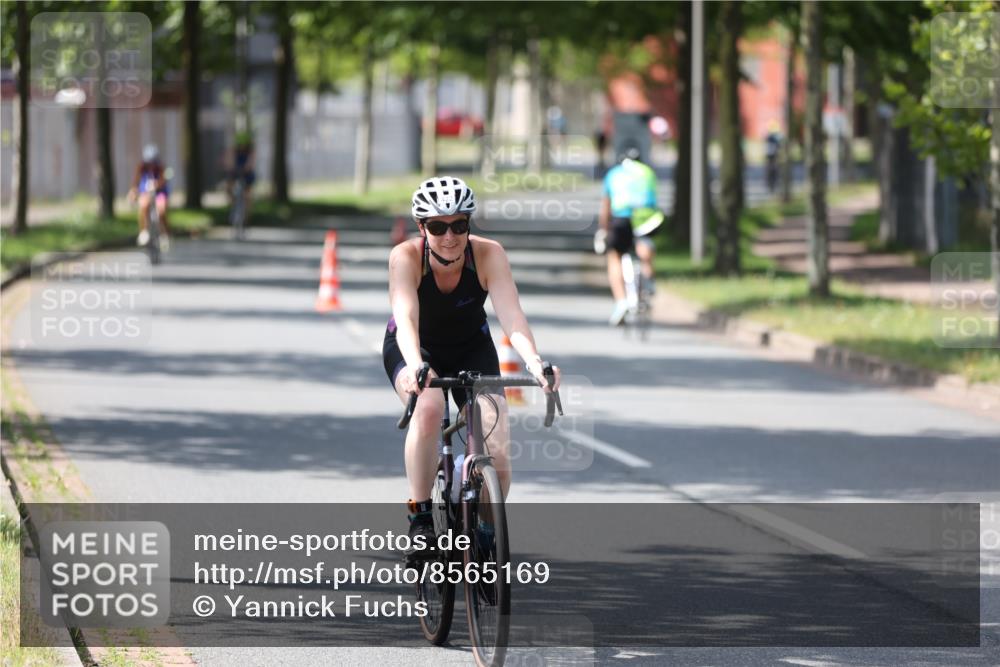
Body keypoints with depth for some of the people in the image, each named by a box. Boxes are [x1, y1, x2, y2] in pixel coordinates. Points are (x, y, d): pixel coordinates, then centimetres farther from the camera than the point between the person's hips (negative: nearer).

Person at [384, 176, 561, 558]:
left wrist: (535, 363, -53)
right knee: (429, 405, -37)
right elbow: (406, 317, -41)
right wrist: (414, 367, -60)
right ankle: (420, 519, -24)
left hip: (472, 351, 2)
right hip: (415, 351, -2)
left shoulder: (488, 255, -24)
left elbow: (511, 315, -35)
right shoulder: (406, 258, -27)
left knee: (496, 456, -17)